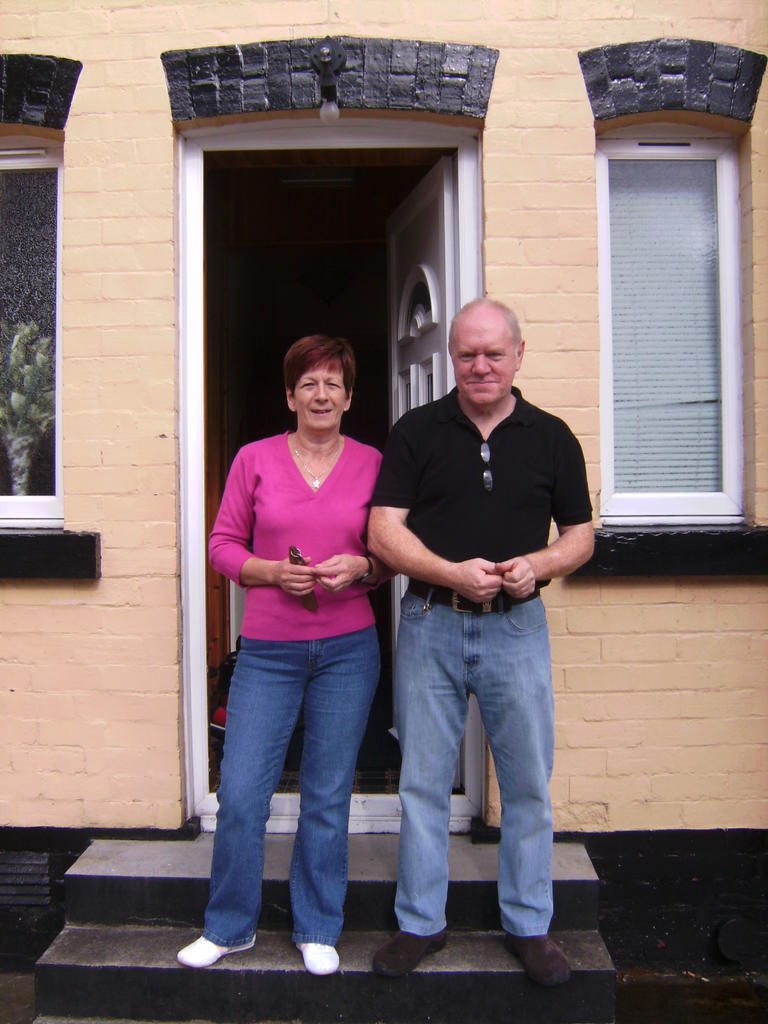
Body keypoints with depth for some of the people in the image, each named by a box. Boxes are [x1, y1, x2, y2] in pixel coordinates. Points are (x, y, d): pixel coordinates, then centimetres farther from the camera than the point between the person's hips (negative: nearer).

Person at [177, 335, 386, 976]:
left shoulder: (372, 464, 3)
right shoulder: (255, 459, 3)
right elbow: (223, 545, 5)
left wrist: (360, 567, -12)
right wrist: (273, 572, -12)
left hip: (347, 648, 0)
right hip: (268, 650, 0)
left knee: (328, 795, 10)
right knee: (241, 793, 2)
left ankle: (318, 931, 30)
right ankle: (229, 927, 27)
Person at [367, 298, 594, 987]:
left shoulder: (552, 437, 5)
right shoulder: (416, 432, 2)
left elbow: (581, 535, 8)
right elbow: (384, 531, -5)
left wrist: (538, 564, -13)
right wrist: (454, 573, -20)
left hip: (517, 627, 1)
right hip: (430, 626, 0)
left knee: (528, 784, 10)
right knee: (423, 783, 10)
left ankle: (529, 926, 29)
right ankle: (421, 924, 28)